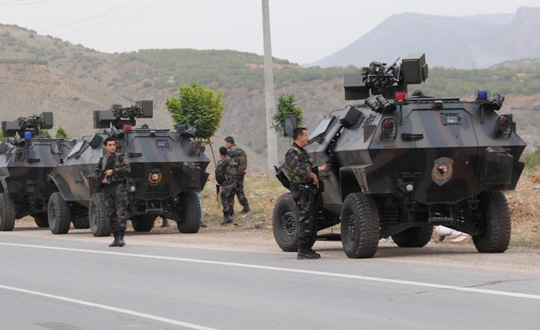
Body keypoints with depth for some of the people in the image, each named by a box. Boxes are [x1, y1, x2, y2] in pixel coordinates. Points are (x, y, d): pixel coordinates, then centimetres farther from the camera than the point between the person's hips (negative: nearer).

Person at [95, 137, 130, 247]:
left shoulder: (121, 157, 3)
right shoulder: (102, 160, 15)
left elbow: (127, 169, -10)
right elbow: (96, 173, 18)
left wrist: (113, 171, -14)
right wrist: (101, 180, -2)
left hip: (119, 188, -4)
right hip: (107, 189, 4)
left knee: (121, 213, -13)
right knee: (111, 215, 4)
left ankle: (121, 237, -16)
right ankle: (116, 238, 9)